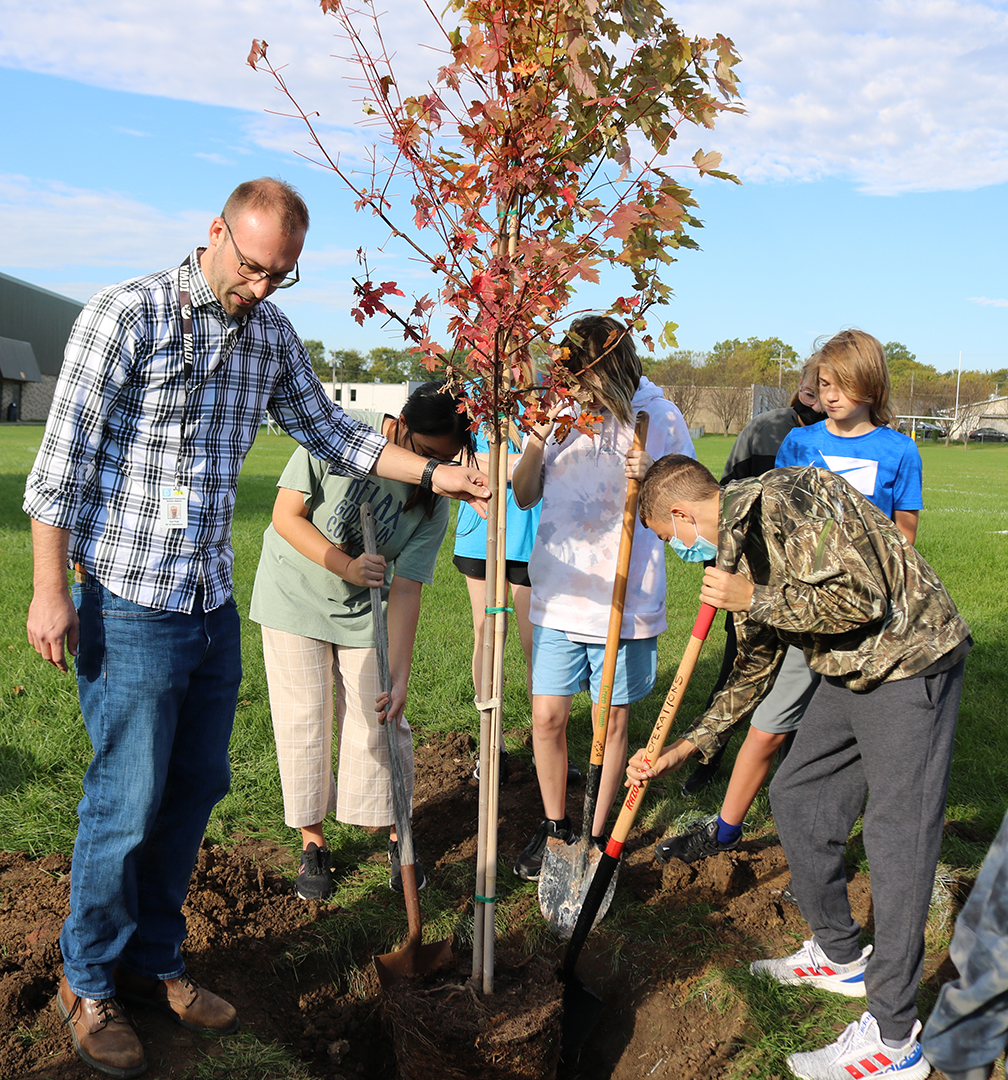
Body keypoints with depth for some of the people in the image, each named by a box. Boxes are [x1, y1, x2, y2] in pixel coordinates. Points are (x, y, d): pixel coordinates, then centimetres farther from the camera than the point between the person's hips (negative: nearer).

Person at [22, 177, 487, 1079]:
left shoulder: (272, 336, 9)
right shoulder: (128, 314, -10)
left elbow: (328, 430, 18)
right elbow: (64, 459, -11)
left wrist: (432, 474, 9)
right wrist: (51, 591, -13)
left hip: (215, 607, 7)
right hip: (130, 608, -6)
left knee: (195, 790, 13)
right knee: (126, 804, 0)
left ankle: (154, 960, 32)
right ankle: (89, 982, 23)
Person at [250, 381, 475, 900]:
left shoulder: (434, 502, -16)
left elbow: (405, 588, -16)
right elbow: (287, 515, -19)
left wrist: (400, 675, -23)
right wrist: (346, 566, -32)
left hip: (364, 610, 2)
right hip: (295, 597, -1)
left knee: (379, 724, 1)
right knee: (304, 722, 1)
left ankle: (396, 832, 22)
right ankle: (312, 841, 18)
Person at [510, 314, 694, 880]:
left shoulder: (659, 416, -6)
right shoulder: (557, 409, 2)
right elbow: (524, 497, 6)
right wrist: (536, 445, -12)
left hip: (626, 599, -2)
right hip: (559, 594, 2)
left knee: (612, 722, 9)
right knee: (548, 716, 6)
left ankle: (596, 837, 27)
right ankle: (555, 827, 28)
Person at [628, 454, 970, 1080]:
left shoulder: (787, 499, -20)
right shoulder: (740, 543, 11)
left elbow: (862, 598, -26)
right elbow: (755, 666, 16)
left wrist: (754, 599, -20)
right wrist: (683, 750, 14)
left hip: (909, 665, -10)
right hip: (850, 675, 10)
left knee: (897, 840, -6)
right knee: (796, 799, 15)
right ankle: (841, 956, 32)